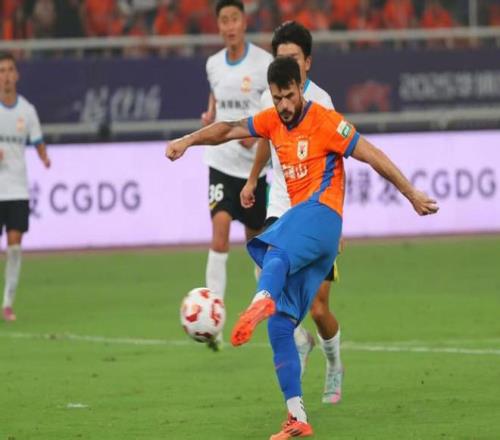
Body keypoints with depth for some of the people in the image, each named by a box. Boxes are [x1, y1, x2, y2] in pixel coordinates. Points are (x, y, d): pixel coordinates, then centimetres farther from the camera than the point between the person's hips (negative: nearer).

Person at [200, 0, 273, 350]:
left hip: (255, 163, -2)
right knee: (220, 230, -17)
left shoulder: (264, 63, -9)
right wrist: (210, 115, 1)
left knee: (256, 238, 10)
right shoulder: (213, 64, 5)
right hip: (222, 161, 2)